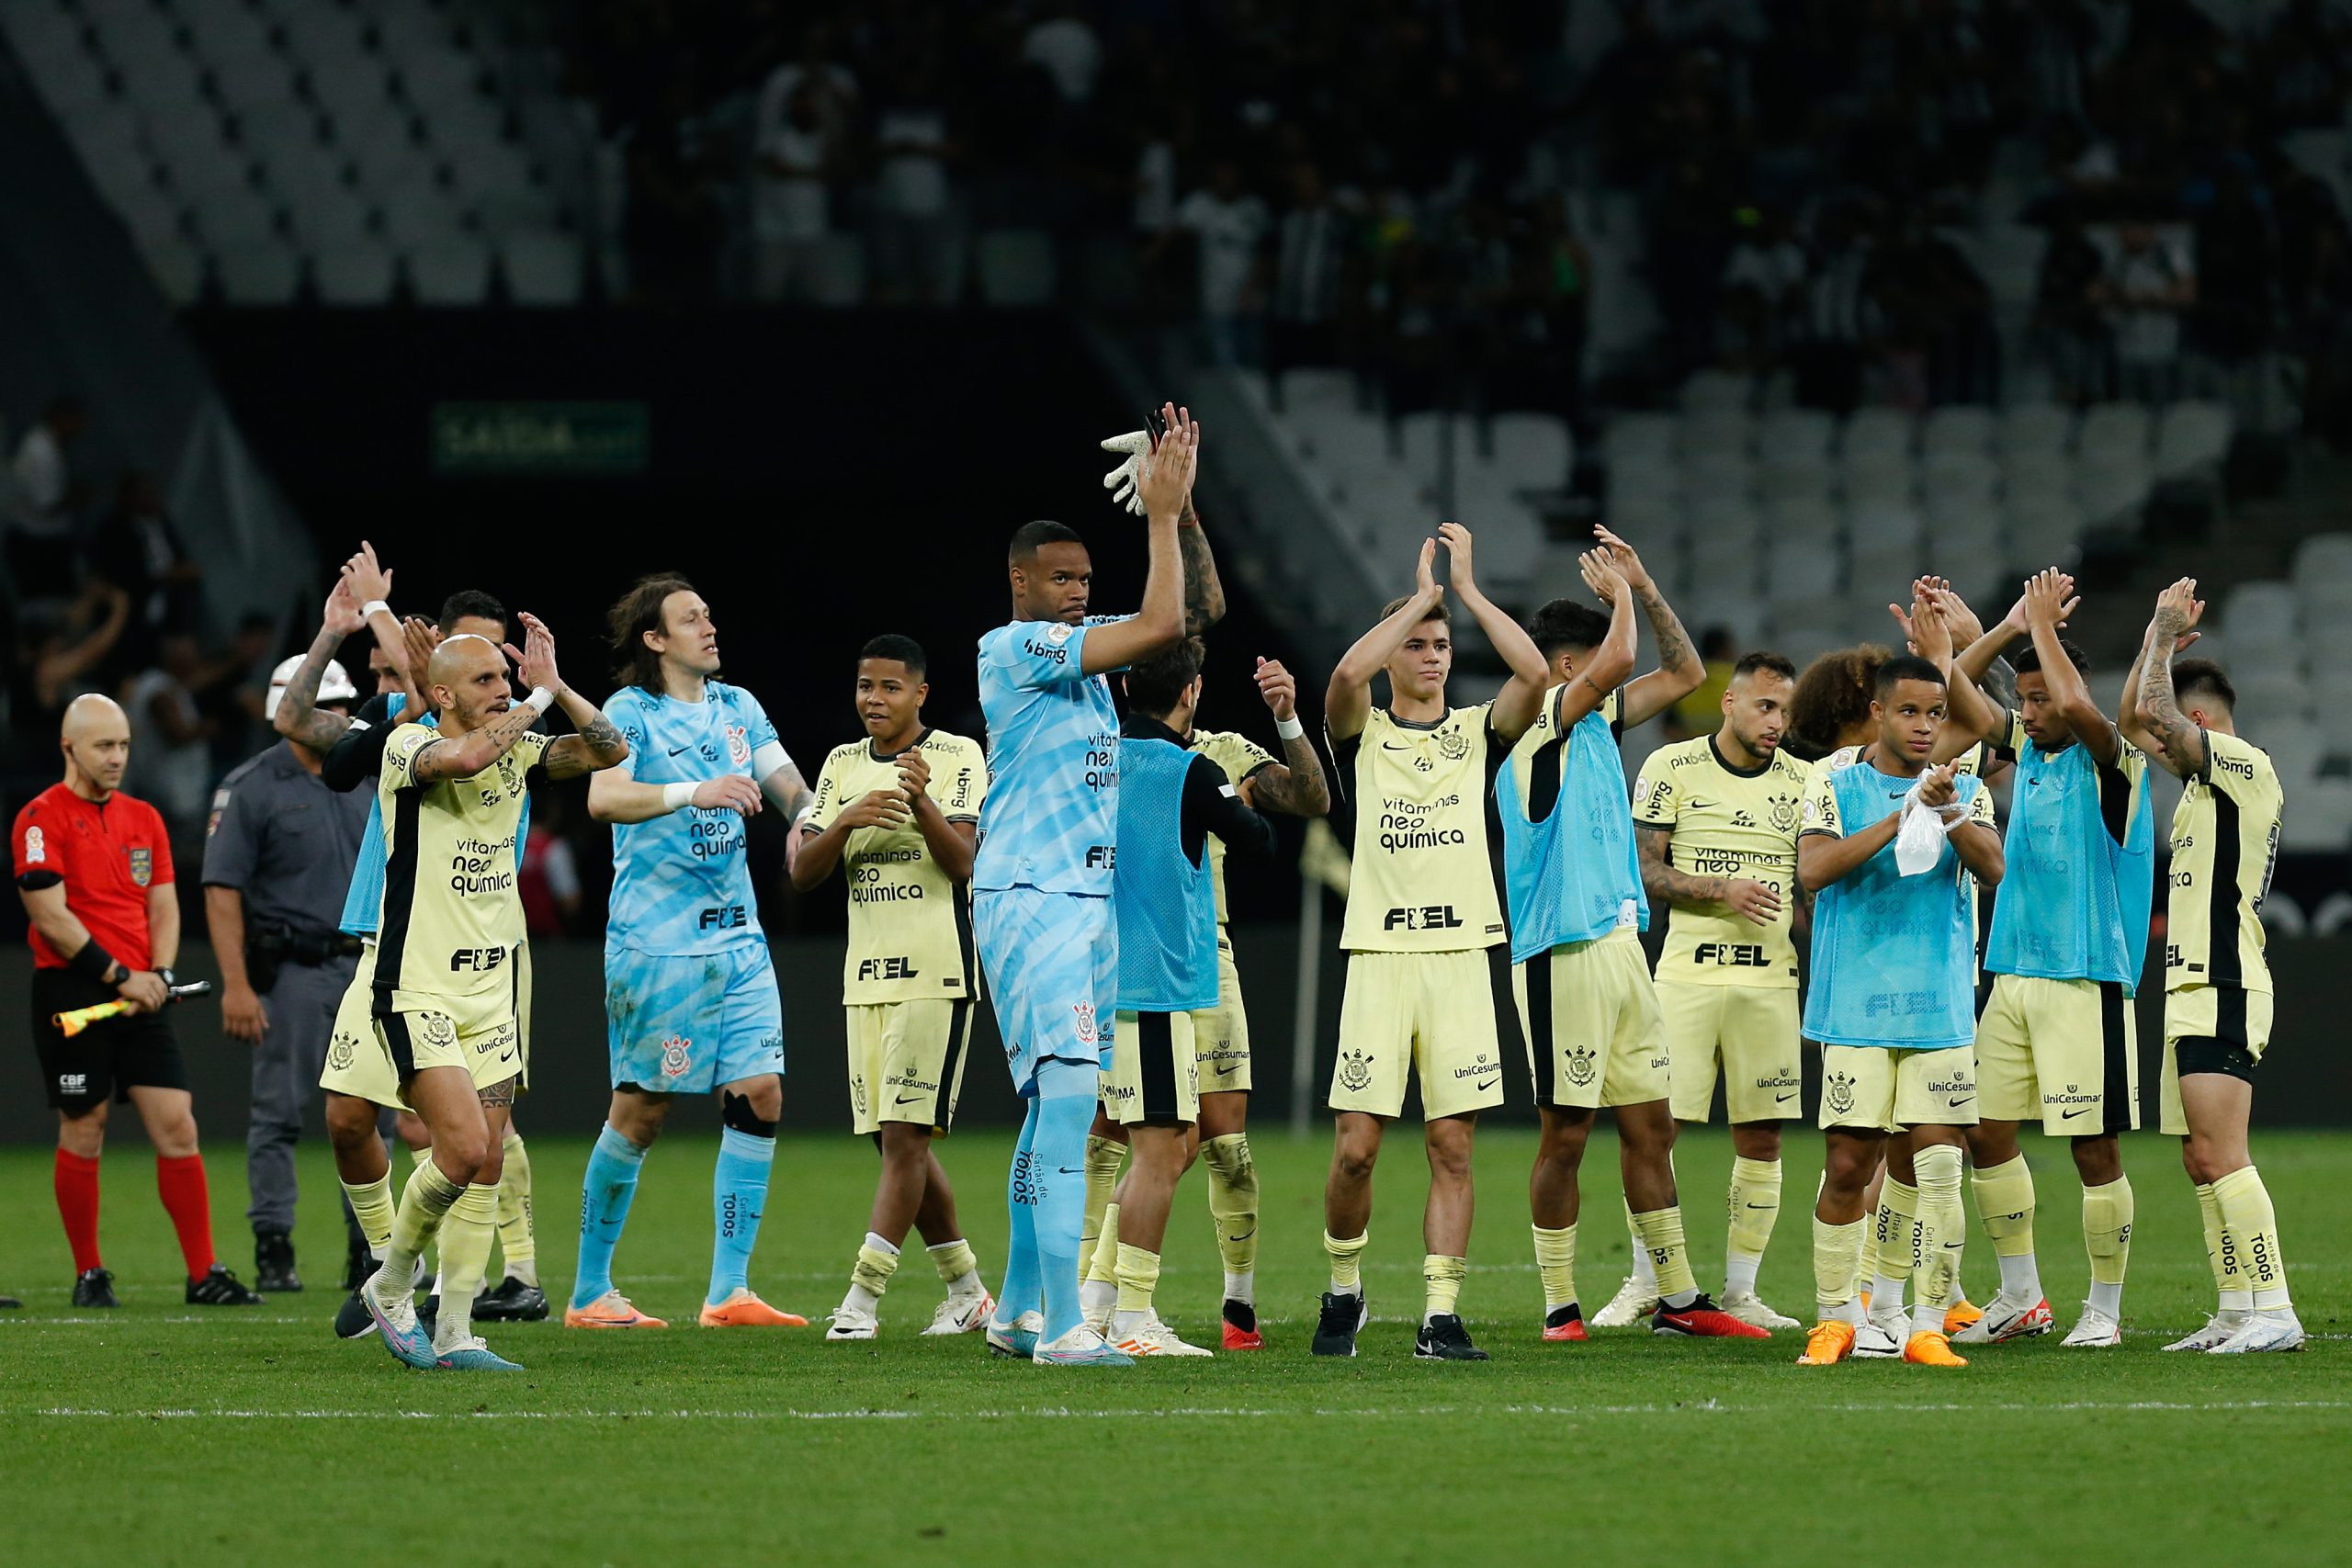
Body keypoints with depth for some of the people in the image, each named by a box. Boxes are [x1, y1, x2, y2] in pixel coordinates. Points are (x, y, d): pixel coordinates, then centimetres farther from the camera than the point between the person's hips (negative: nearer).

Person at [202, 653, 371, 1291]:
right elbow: (222, 891, -10)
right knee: (279, 1113, -3)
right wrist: (236, 985, -18)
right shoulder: (251, 789, -5)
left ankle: (370, 1249, 12)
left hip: (357, 969, 6)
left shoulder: (352, 789, 14)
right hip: (290, 971, -6)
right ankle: (273, 1251, 0)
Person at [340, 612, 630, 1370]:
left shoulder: (517, 753, 9)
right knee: (463, 1145, -17)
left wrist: (555, 685, -5)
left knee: (485, 1166, 2)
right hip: (414, 988, -7)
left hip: (491, 988, 7)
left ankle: (455, 1332, 8)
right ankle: (391, 1286, 6)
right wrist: (536, 704, -18)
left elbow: (609, 749, 3)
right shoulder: (409, 745, -10)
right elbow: (464, 755, -32)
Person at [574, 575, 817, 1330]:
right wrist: (692, 793, -35)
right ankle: (590, 1291, 9)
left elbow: (788, 786, 9)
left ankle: (728, 1290, -2)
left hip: (737, 938, 6)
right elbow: (603, 796, -22)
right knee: (641, 1112, -2)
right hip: (655, 944, -6)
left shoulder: (737, 708, 14)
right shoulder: (629, 714, -5)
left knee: (759, 1096, -4)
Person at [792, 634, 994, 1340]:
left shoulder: (958, 757, -3)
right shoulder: (842, 764, 12)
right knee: (898, 1143, 7)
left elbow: (962, 863, -13)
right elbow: (802, 872, 5)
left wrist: (922, 800, -30)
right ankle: (966, 1292, 18)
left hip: (936, 973, -6)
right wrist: (846, 821, -14)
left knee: (905, 1135, -12)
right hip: (866, 977, 6)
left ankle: (863, 1298, -15)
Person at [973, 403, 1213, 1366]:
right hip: (1030, 895, -9)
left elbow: (1198, 608, 19)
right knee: (1069, 1095, -18)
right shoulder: (1014, 648, -11)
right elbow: (1159, 624, -18)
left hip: (1091, 898, 9)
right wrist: (1162, 512, -10)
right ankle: (1061, 1326, -23)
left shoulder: (1085, 648, 15)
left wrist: (1181, 505, 8)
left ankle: (1017, 1310, 19)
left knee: (1054, 1107, 12)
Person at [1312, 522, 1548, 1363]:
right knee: (1355, 1147, -5)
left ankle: (1440, 1317, -1)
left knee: (1452, 1147, -3)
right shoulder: (1363, 734, 7)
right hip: (1380, 955, -2)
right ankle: (1344, 1293, 15)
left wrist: (1467, 588, -2)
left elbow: (1535, 674, -6)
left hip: (1461, 955, 2)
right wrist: (1420, 595, -7)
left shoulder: (1478, 734, 13)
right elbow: (1346, 675, -16)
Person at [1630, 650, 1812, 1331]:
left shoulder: (1802, 782, 7)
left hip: (1770, 979, 2)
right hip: (1686, 971, -2)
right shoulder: (1671, 768, 0)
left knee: (1762, 1138, 1)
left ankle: (1741, 1292, 9)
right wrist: (1719, 889, -14)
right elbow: (1642, 870, -1)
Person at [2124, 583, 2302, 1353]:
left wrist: (2164, 639, -8)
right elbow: (2135, 719, 31)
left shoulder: (2244, 766, -10)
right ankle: (2236, 1311, 10)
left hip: (2222, 993, -10)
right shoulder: (2204, 779, 18)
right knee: (2202, 1159, 9)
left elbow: (2155, 712, -22)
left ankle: (2273, 1312, -18)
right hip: (2194, 988, 10)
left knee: (2220, 1153, -15)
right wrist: (2159, 637, 23)